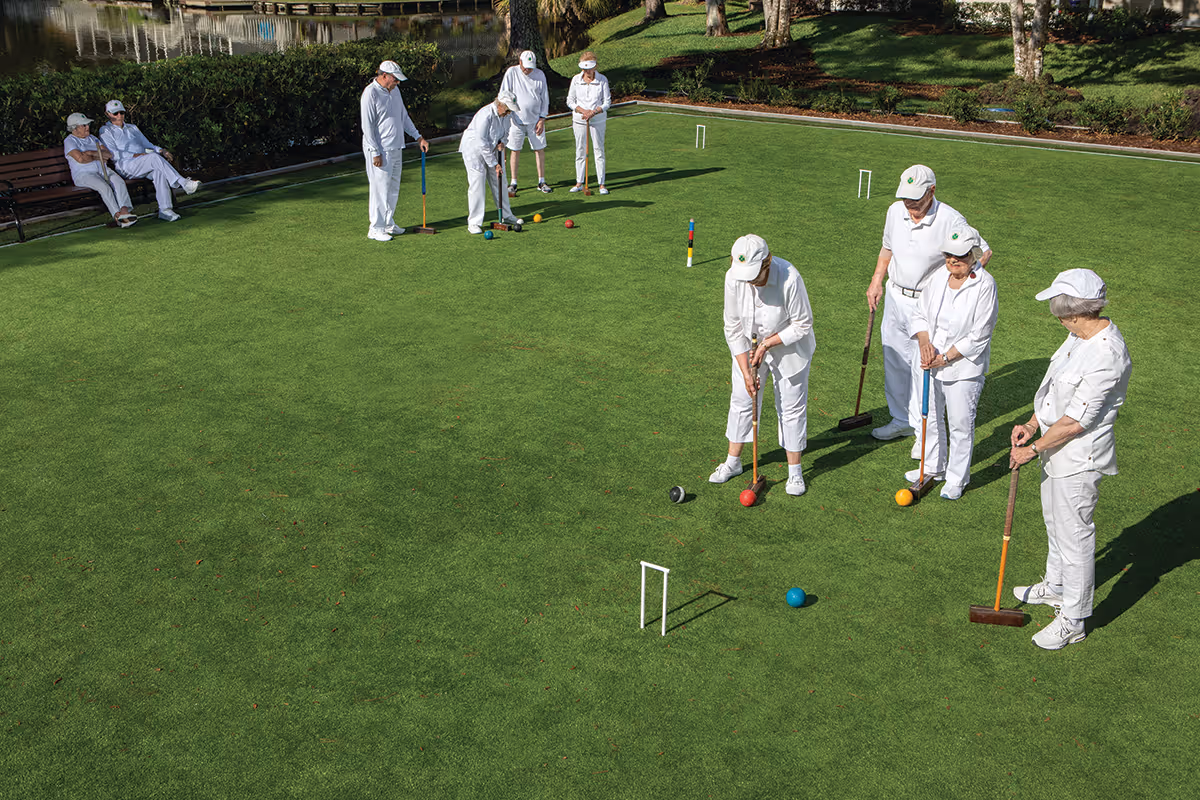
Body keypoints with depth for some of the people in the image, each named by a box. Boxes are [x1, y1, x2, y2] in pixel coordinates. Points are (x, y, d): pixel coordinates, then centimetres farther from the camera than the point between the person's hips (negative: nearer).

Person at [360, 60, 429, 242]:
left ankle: (388, 223, 25)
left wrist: (418, 137, 16)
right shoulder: (370, 94, -14)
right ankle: (376, 228, 0)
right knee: (380, 189, -6)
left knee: (393, 188, 14)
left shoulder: (394, 91, 11)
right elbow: (367, 126, -16)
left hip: (396, 148, 9)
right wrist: (375, 153, -18)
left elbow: (404, 116, 22)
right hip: (380, 151, -9)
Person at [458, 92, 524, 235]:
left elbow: (505, 131, 14)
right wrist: (494, 164, -24)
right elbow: (483, 144, -28)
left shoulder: (506, 114, -7)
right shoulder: (485, 116, -31)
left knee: (499, 182, 8)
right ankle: (474, 222, -8)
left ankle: (507, 216, 19)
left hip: (494, 148, 7)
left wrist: (502, 141, -8)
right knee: (477, 183, -12)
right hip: (475, 149, -7)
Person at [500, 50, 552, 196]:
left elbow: (545, 98, 6)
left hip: (535, 120, 2)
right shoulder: (512, 73, -5)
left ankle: (541, 182, 13)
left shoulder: (540, 74, 2)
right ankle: (513, 183, 10)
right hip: (516, 120, -2)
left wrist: (542, 119, 0)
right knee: (515, 150, 1)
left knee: (540, 149, 3)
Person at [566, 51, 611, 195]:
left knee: (599, 150, 0)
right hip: (579, 120, 1)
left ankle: (601, 183, 7)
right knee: (580, 151, 6)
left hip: (598, 120, -1)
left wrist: (594, 112, -18)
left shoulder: (602, 80, -6)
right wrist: (583, 111, -14)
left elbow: (607, 102, -3)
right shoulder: (576, 80, -3)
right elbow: (570, 101, 1)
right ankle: (579, 183, 15)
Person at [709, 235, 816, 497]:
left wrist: (767, 344, -22)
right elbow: (733, 327, -11)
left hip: (788, 347, -3)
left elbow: (802, 325, -20)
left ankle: (794, 470, 18)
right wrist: (746, 371, -13)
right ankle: (733, 461, 27)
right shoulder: (733, 278, -23)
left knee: (791, 406, 2)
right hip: (749, 346, 3)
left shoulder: (790, 278, -34)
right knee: (741, 399, 9)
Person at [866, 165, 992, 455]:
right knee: (894, 362, 14)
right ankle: (901, 420, 31)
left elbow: (984, 251, -11)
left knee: (923, 367, -3)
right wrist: (876, 281, 12)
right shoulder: (895, 211, -1)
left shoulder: (951, 221, -18)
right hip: (895, 297, 6)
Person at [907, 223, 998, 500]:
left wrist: (945, 357, -16)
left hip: (964, 367, -6)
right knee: (931, 417, 18)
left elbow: (978, 336, -16)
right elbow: (920, 314, 8)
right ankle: (933, 467, 38)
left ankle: (957, 478, 21)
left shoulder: (985, 285, -16)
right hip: (932, 362, 6)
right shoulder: (939, 277, 1)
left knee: (960, 424, 4)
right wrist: (924, 342, -11)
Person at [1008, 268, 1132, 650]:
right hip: (1058, 448, 10)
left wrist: (1033, 449, -15)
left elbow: (1075, 421, -26)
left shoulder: (1106, 357, -30)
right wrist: (1033, 425, 3)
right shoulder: (1083, 335, 0)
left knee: (1074, 536, 4)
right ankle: (1056, 587, 48)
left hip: (1079, 458, -10)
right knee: (1055, 523, 26)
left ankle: (1072, 621, 19)